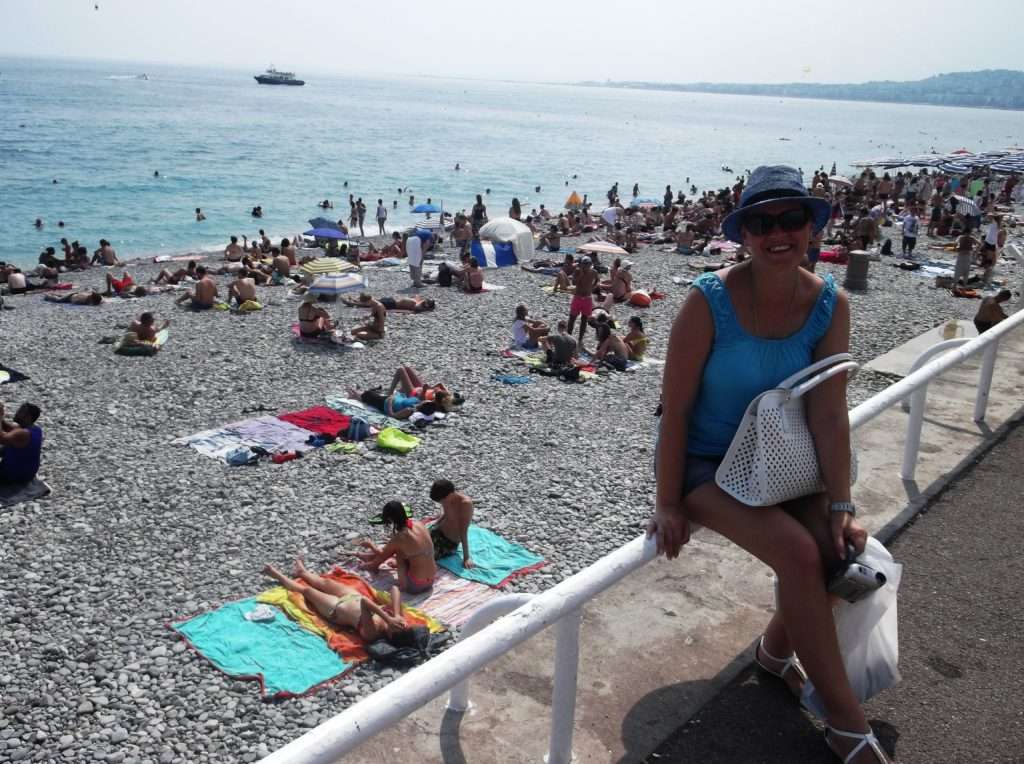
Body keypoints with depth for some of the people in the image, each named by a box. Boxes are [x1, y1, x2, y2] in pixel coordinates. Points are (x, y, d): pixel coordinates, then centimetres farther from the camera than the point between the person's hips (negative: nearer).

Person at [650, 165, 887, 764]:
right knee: (799, 553, -24)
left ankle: (777, 647, 16)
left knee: (842, 548, -17)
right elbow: (676, 407, -18)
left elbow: (830, 413, -9)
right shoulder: (711, 301, -21)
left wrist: (840, 505, -15)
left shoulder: (830, 304, -7)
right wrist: (667, 504, -16)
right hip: (703, 464, -5)